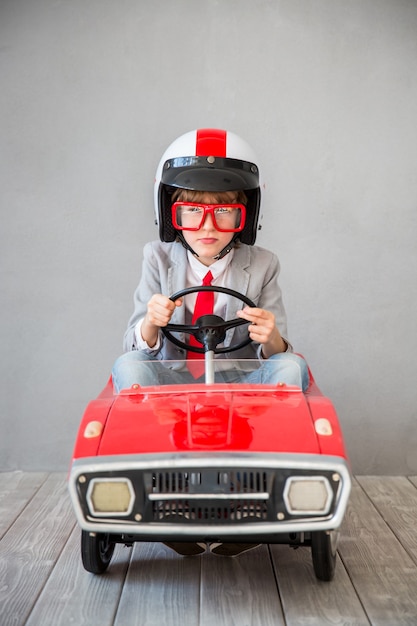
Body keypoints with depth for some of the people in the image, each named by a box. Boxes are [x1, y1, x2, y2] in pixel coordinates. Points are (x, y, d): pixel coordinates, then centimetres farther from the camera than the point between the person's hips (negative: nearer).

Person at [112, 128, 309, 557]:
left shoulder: (261, 265, 0)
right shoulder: (159, 258, 1)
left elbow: (275, 355, -2)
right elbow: (137, 346, -2)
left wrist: (271, 338, -29)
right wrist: (150, 324, -28)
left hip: (240, 381, 0)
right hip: (173, 381, 0)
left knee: (292, 365, -27)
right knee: (128, 365, -28)